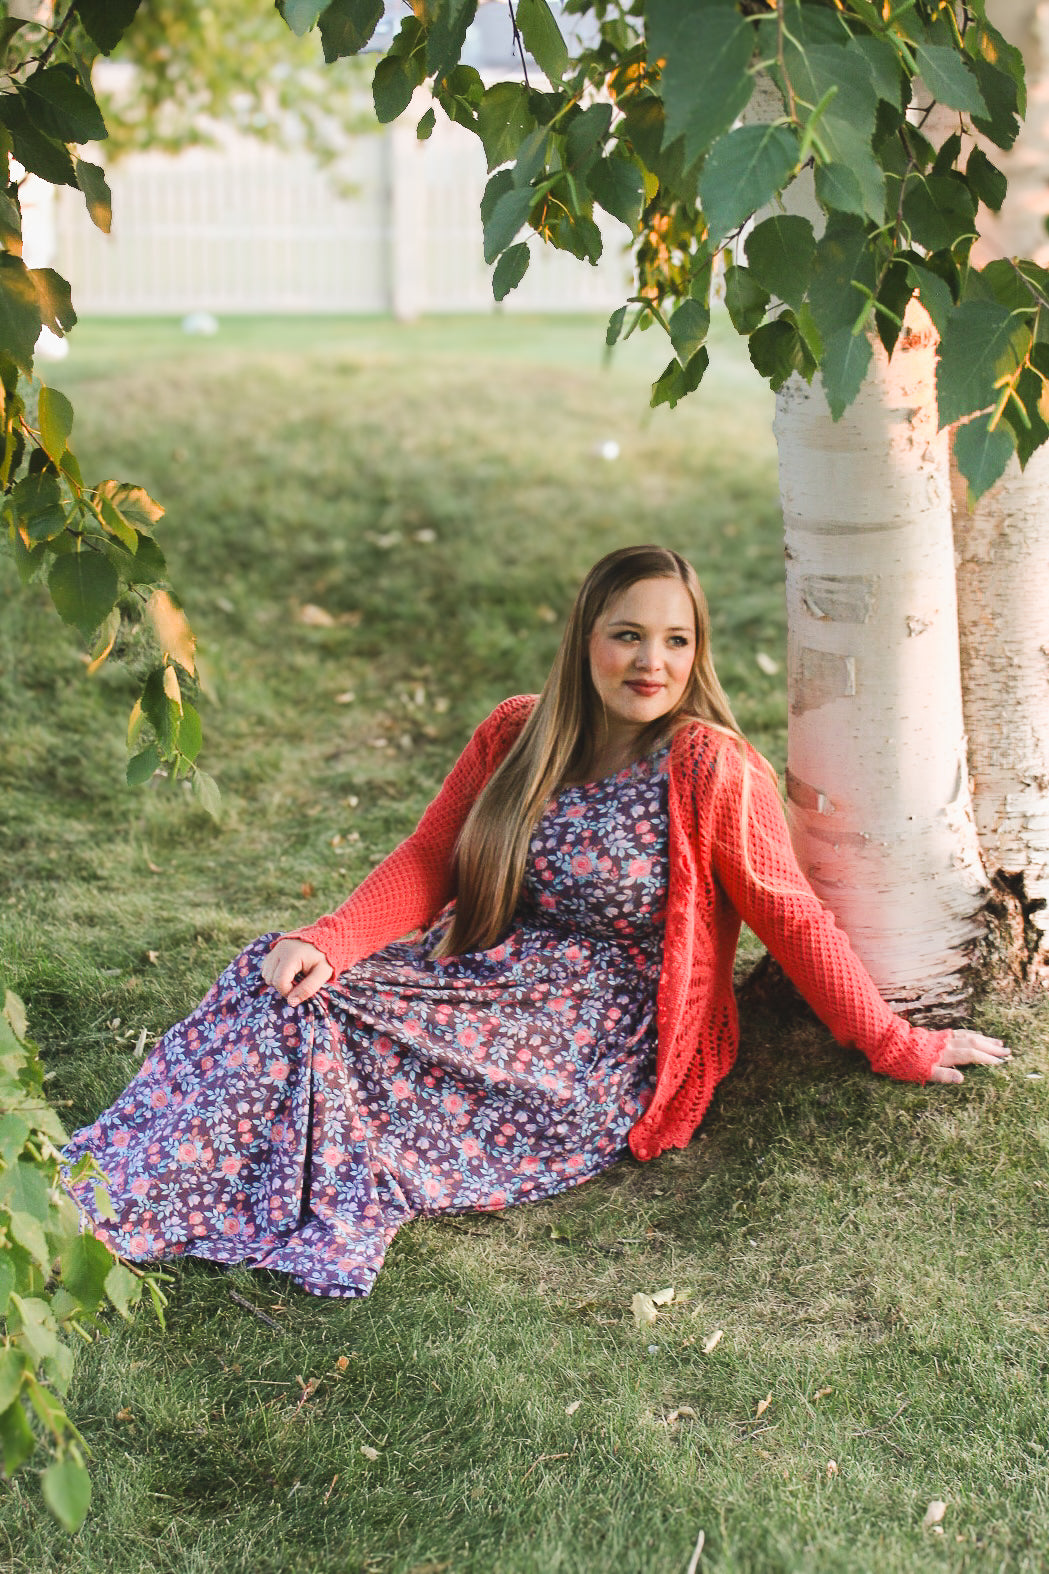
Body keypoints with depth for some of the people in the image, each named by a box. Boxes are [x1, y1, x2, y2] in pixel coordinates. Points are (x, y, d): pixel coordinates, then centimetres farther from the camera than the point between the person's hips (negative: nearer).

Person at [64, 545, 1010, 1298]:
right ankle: (106, 1188, -23)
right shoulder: (515, 736, 5)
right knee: (284, 986, -20)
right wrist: (327, 944, -13)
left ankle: (121, 1203, -23)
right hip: (487, 985, 6)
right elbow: (425, 864, 5)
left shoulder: (711, 769, -10)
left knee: (334, 1035, -26)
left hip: (601, 1051, -6)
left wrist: (899, 1048, -1)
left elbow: (791, 917, -4)